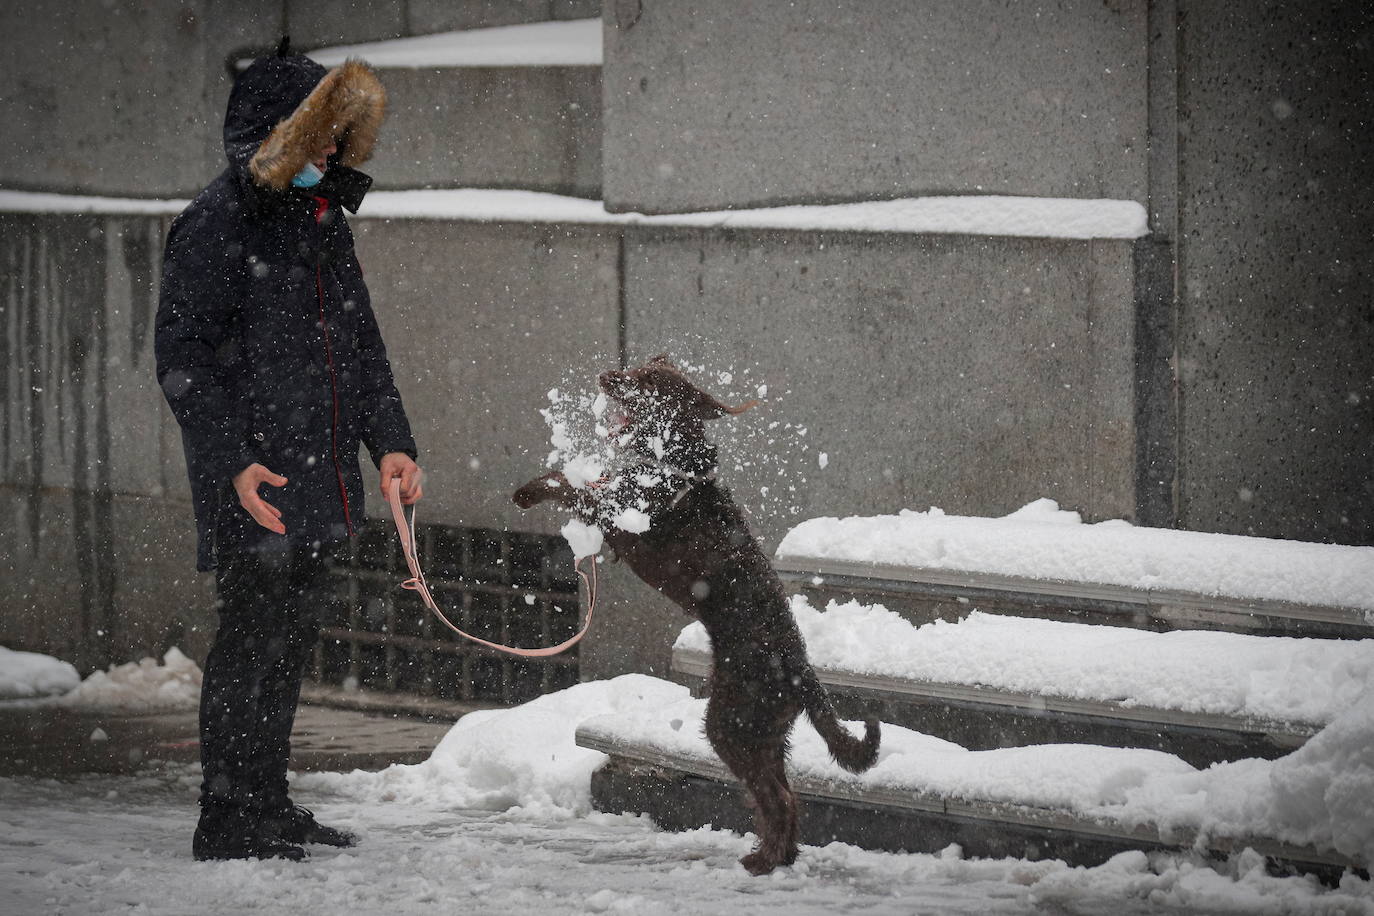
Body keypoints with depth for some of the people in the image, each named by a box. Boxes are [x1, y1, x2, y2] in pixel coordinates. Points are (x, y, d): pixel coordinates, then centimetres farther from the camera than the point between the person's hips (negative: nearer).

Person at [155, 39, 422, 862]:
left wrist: (390, 441, 13)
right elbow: (184, 360, -13)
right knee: (254, 635, -7)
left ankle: (269, 805, 22)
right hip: (255, 485, -8)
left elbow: (362, 346, 24)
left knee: (294, 638, 13)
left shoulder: (324, 222, 17)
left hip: (320, 480, 8)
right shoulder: (218, 224, -9)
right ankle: (228, 821, -2)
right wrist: (234, 462, -20)